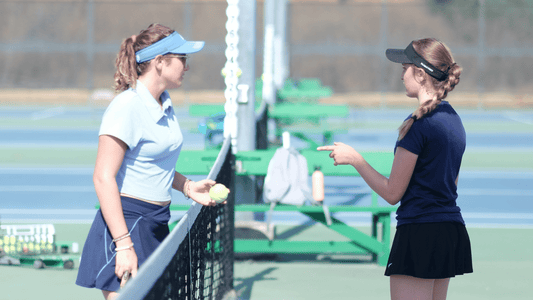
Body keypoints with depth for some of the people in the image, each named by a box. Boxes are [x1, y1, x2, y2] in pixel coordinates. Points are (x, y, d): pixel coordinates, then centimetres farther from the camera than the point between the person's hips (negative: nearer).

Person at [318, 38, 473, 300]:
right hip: (451, 230, 9)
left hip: (420, 233, -9)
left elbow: (392, 193, -12)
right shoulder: (453, 119, 12)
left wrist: (354, 158, -3)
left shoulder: (418, 124, -15)